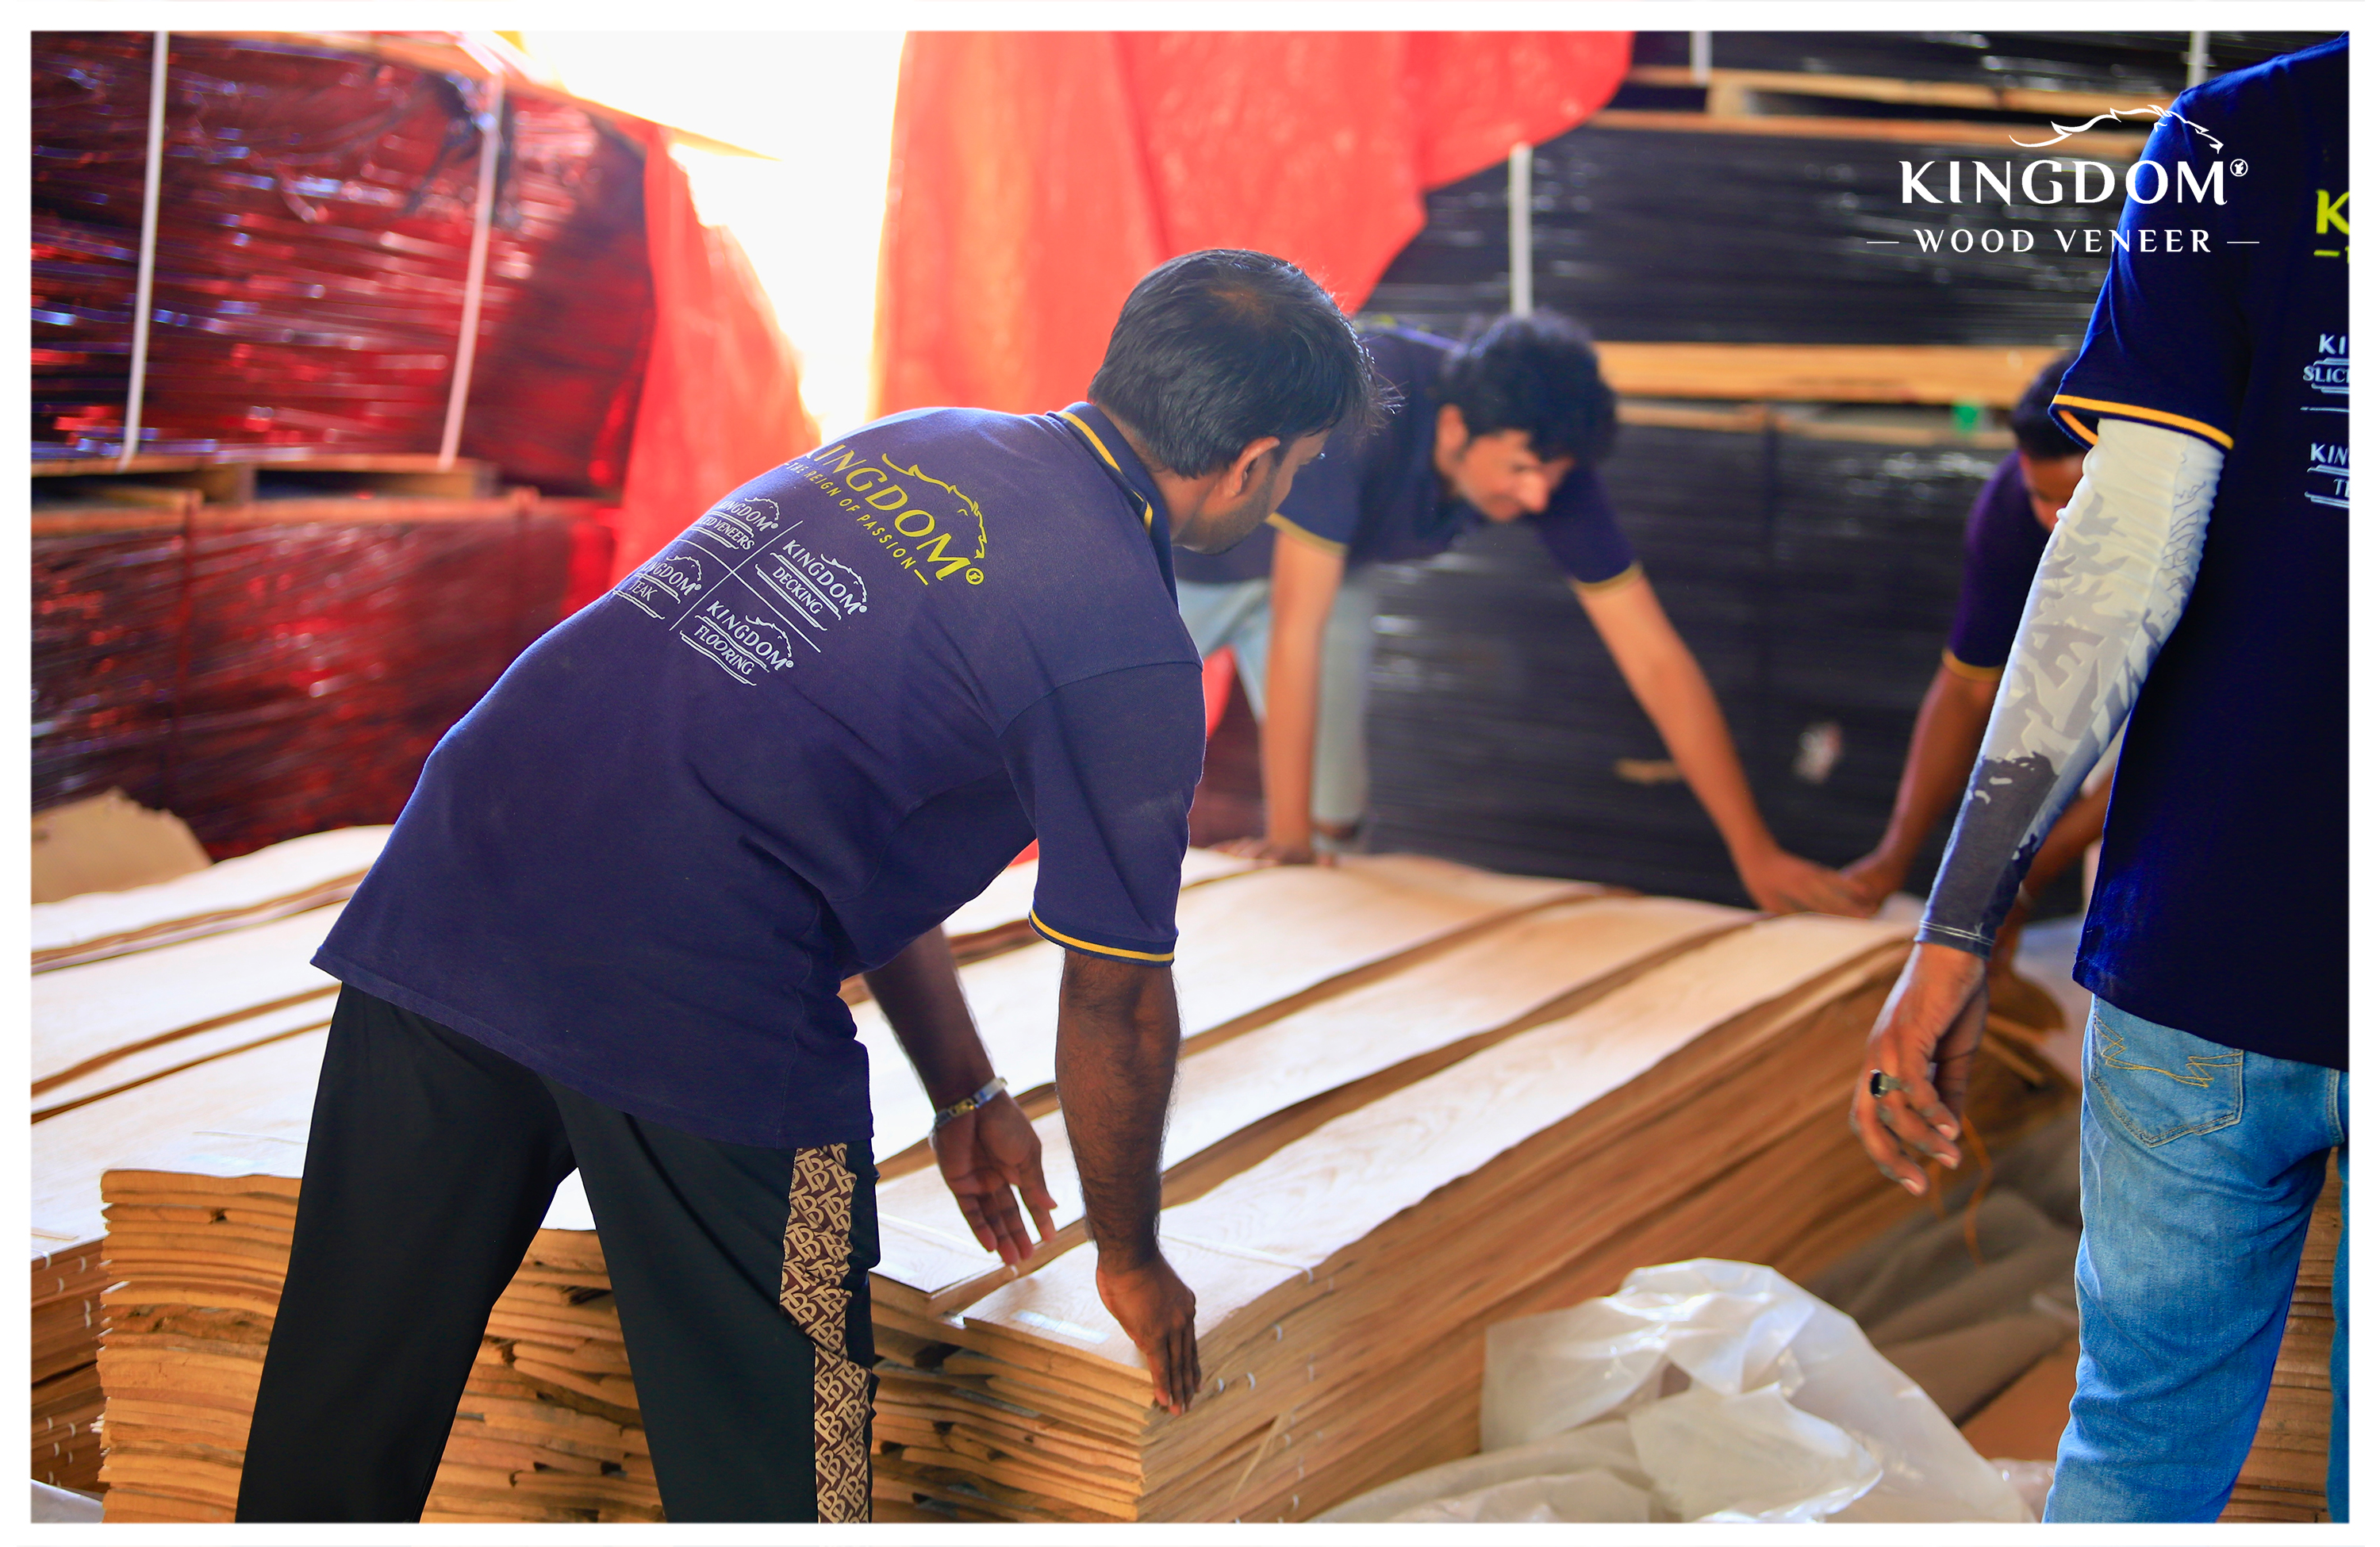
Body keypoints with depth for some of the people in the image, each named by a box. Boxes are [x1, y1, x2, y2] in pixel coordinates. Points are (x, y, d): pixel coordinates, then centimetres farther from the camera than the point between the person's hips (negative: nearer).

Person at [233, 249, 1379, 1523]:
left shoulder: (910, 445, 19)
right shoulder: (1130, 651, -4)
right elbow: (1118, 1000, 5)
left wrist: (964, 1094, 32)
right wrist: (1131, 1257, 22)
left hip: (447, 888, 8)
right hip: (690, 997, -8)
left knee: (340, 1411, 18)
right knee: (766, 1457, 10)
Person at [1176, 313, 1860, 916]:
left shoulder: (1549, 462, -28)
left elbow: (1656, 659, -25)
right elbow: (1297, 628, -43)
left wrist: (1757, 853, -28)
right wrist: (1286, 839, -39)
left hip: (1335, 561, 4)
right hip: (1190, 548, -4)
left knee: (1330, 818, -3)